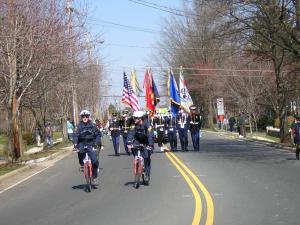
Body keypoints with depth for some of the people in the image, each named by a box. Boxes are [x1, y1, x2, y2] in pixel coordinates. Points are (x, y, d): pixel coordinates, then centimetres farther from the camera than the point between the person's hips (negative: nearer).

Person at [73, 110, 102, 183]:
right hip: (82, 143, 0)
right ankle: (82, 164, -4)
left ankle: (94, 177, 6)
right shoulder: (79, 126, -1)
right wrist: (75, 144, -23)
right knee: (80, 151, -34)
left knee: (94, 160, -11)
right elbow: (76, 135, -8)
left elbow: (98, 134, 2)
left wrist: (97, 142, -13)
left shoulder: (92, 125, 0)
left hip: (91, 144, 0)